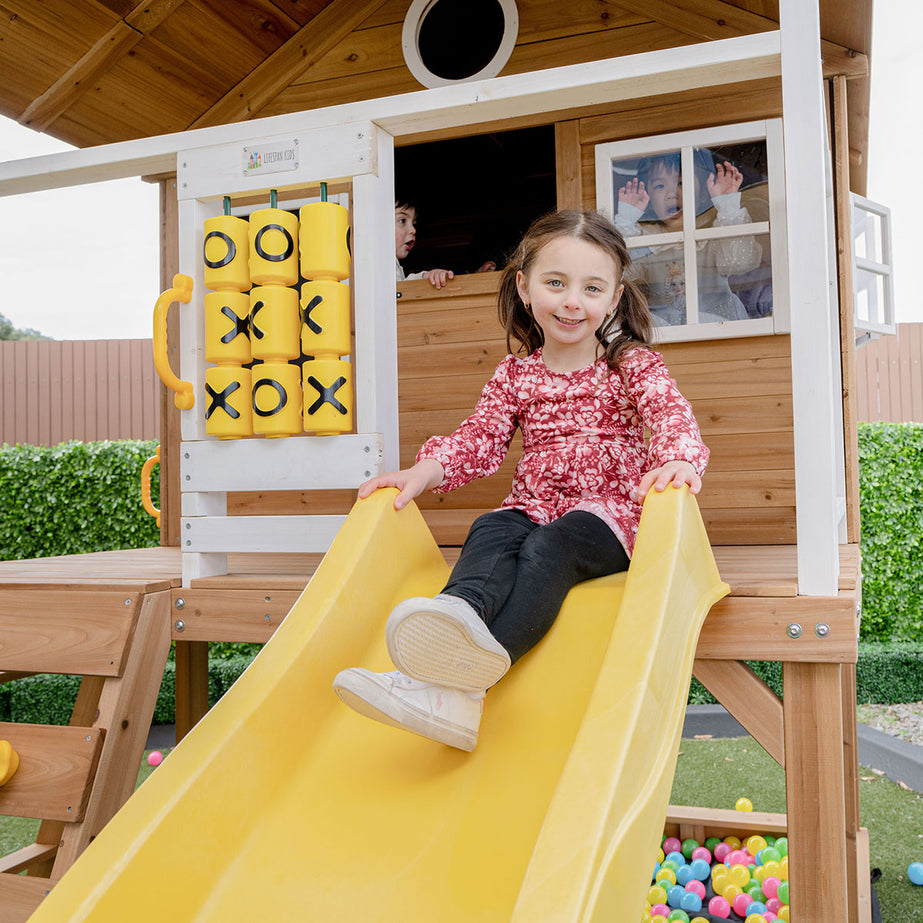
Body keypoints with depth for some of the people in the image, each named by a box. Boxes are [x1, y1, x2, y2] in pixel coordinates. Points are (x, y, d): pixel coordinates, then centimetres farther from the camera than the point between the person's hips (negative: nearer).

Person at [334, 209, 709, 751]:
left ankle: (464, 681, -57)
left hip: (610, 513, -3)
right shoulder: (515, 374, 12)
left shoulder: (634, 365, 4)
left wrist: (680, 460, -37)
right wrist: (426, 471, -12)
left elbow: (673, 414, -12)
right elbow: (480, 440, 7)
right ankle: (459, 615, -61)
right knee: (491, 532, -30)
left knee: (549, 548, -34)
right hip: (534, 507, 4)